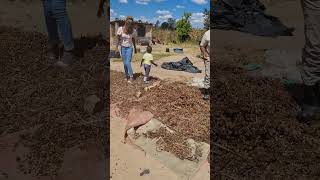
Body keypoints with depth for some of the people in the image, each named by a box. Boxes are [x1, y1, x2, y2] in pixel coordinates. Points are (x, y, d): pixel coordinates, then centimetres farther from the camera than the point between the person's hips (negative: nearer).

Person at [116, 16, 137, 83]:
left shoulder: (133, 31, -9)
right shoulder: (121, 29, -13)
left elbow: (133, 40, 5)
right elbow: (118, 39, -9)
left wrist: (135, 48, 13)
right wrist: (117, 47, -19)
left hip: (129, 48, -1)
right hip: (122, 48, 1)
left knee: (128, 63, -11)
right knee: (124, 63, 8)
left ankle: (131, 77, 2)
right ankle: (127, 76, 24)